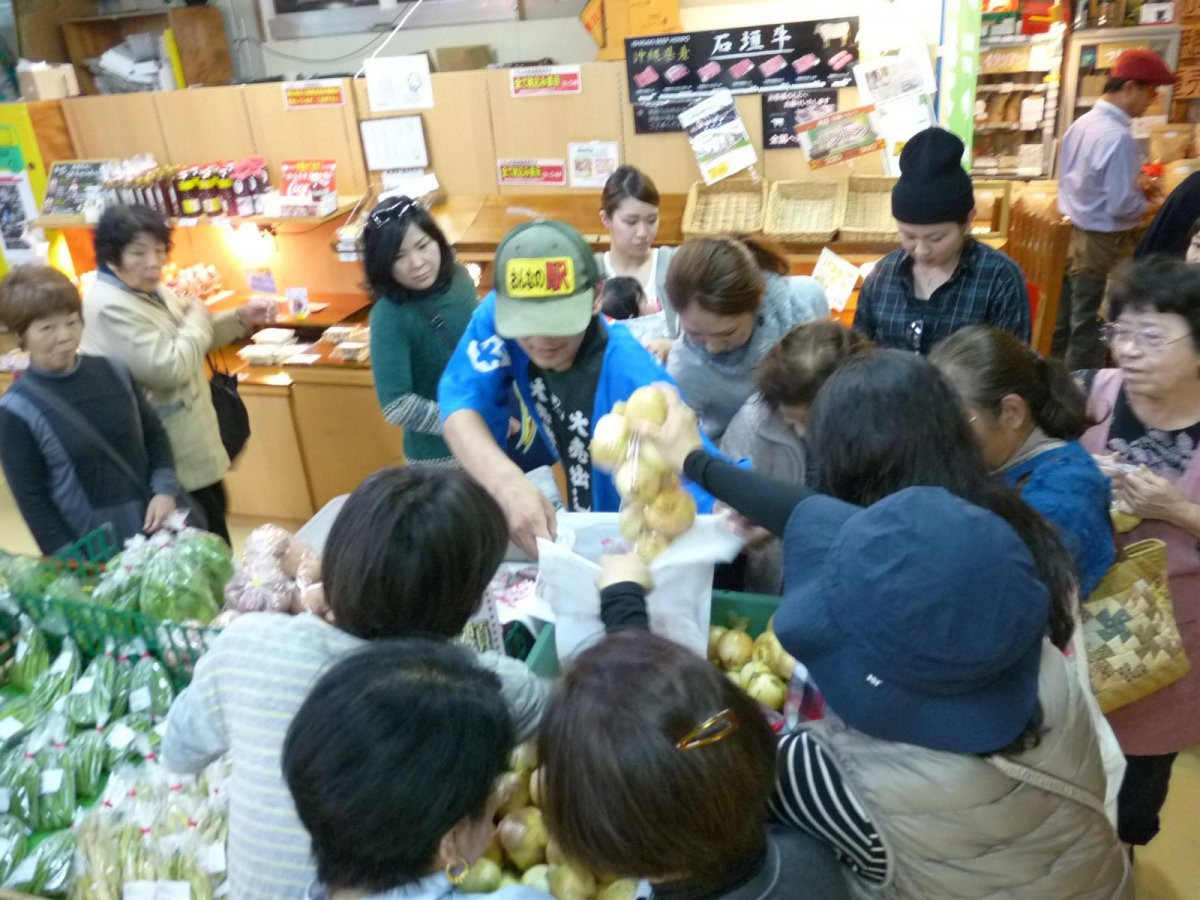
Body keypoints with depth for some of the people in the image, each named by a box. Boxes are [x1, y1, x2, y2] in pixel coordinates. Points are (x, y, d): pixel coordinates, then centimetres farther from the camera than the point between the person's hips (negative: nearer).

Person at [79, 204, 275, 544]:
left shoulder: (150, 288, 5)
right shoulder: (108, 307, -24)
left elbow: (193, 340, 18)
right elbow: (170, 367, -30)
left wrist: (240, 318, 0)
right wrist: (198, 317, -14)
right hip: (173, 457, -10)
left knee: (215, 513, 24)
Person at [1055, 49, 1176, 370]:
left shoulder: (1081, 123, 4)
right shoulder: (1119, 137, -22)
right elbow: (1121, 206, -23)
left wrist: (1134, 182, 10)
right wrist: (1144, 197, -2)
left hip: (1073, 233, 9)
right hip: (1103, 244, -9)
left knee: (1064, 324, 18)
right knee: (1090, 330, 4)